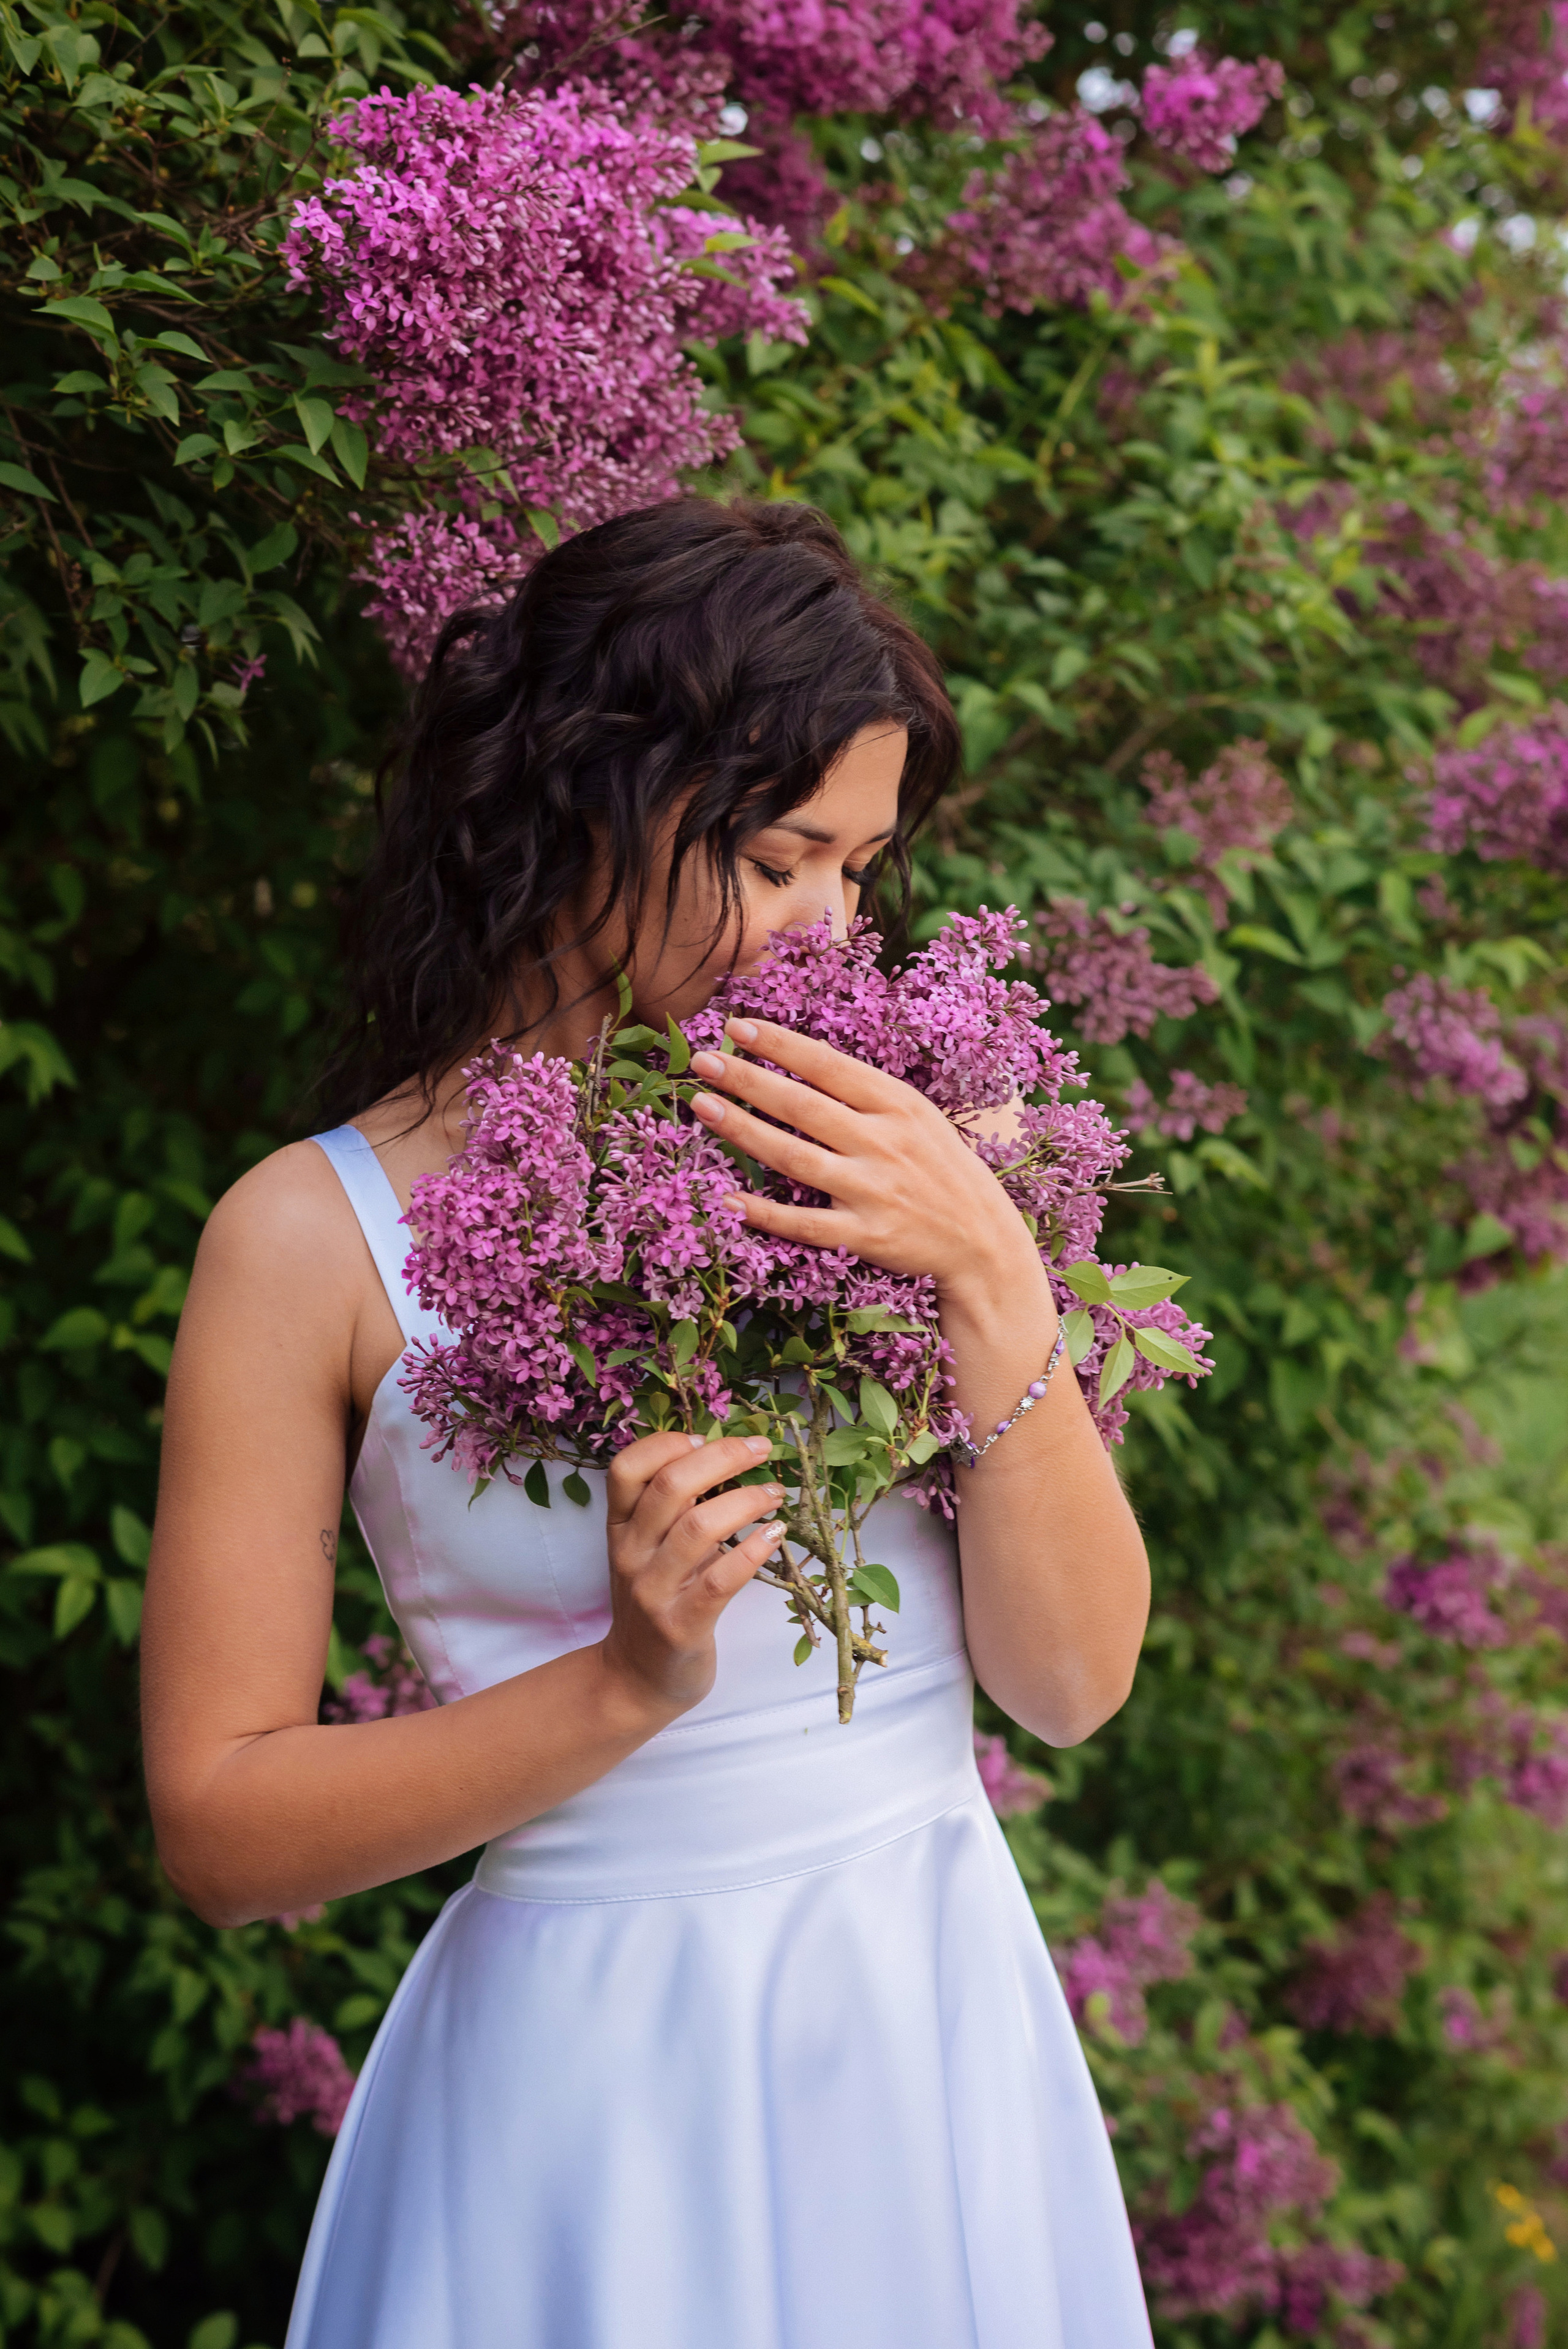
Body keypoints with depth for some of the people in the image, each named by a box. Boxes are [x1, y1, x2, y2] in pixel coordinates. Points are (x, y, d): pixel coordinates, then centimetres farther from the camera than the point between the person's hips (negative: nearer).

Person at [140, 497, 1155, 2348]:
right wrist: (626, 1683, -20)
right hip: (598, 2074, -3)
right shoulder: (322, 1236, -9)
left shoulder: (882, 1167, -1)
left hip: (939, 2037, 3)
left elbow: (1074, 1682, -3)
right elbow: (218, 1824, -8)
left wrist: (992, 1283, -15)